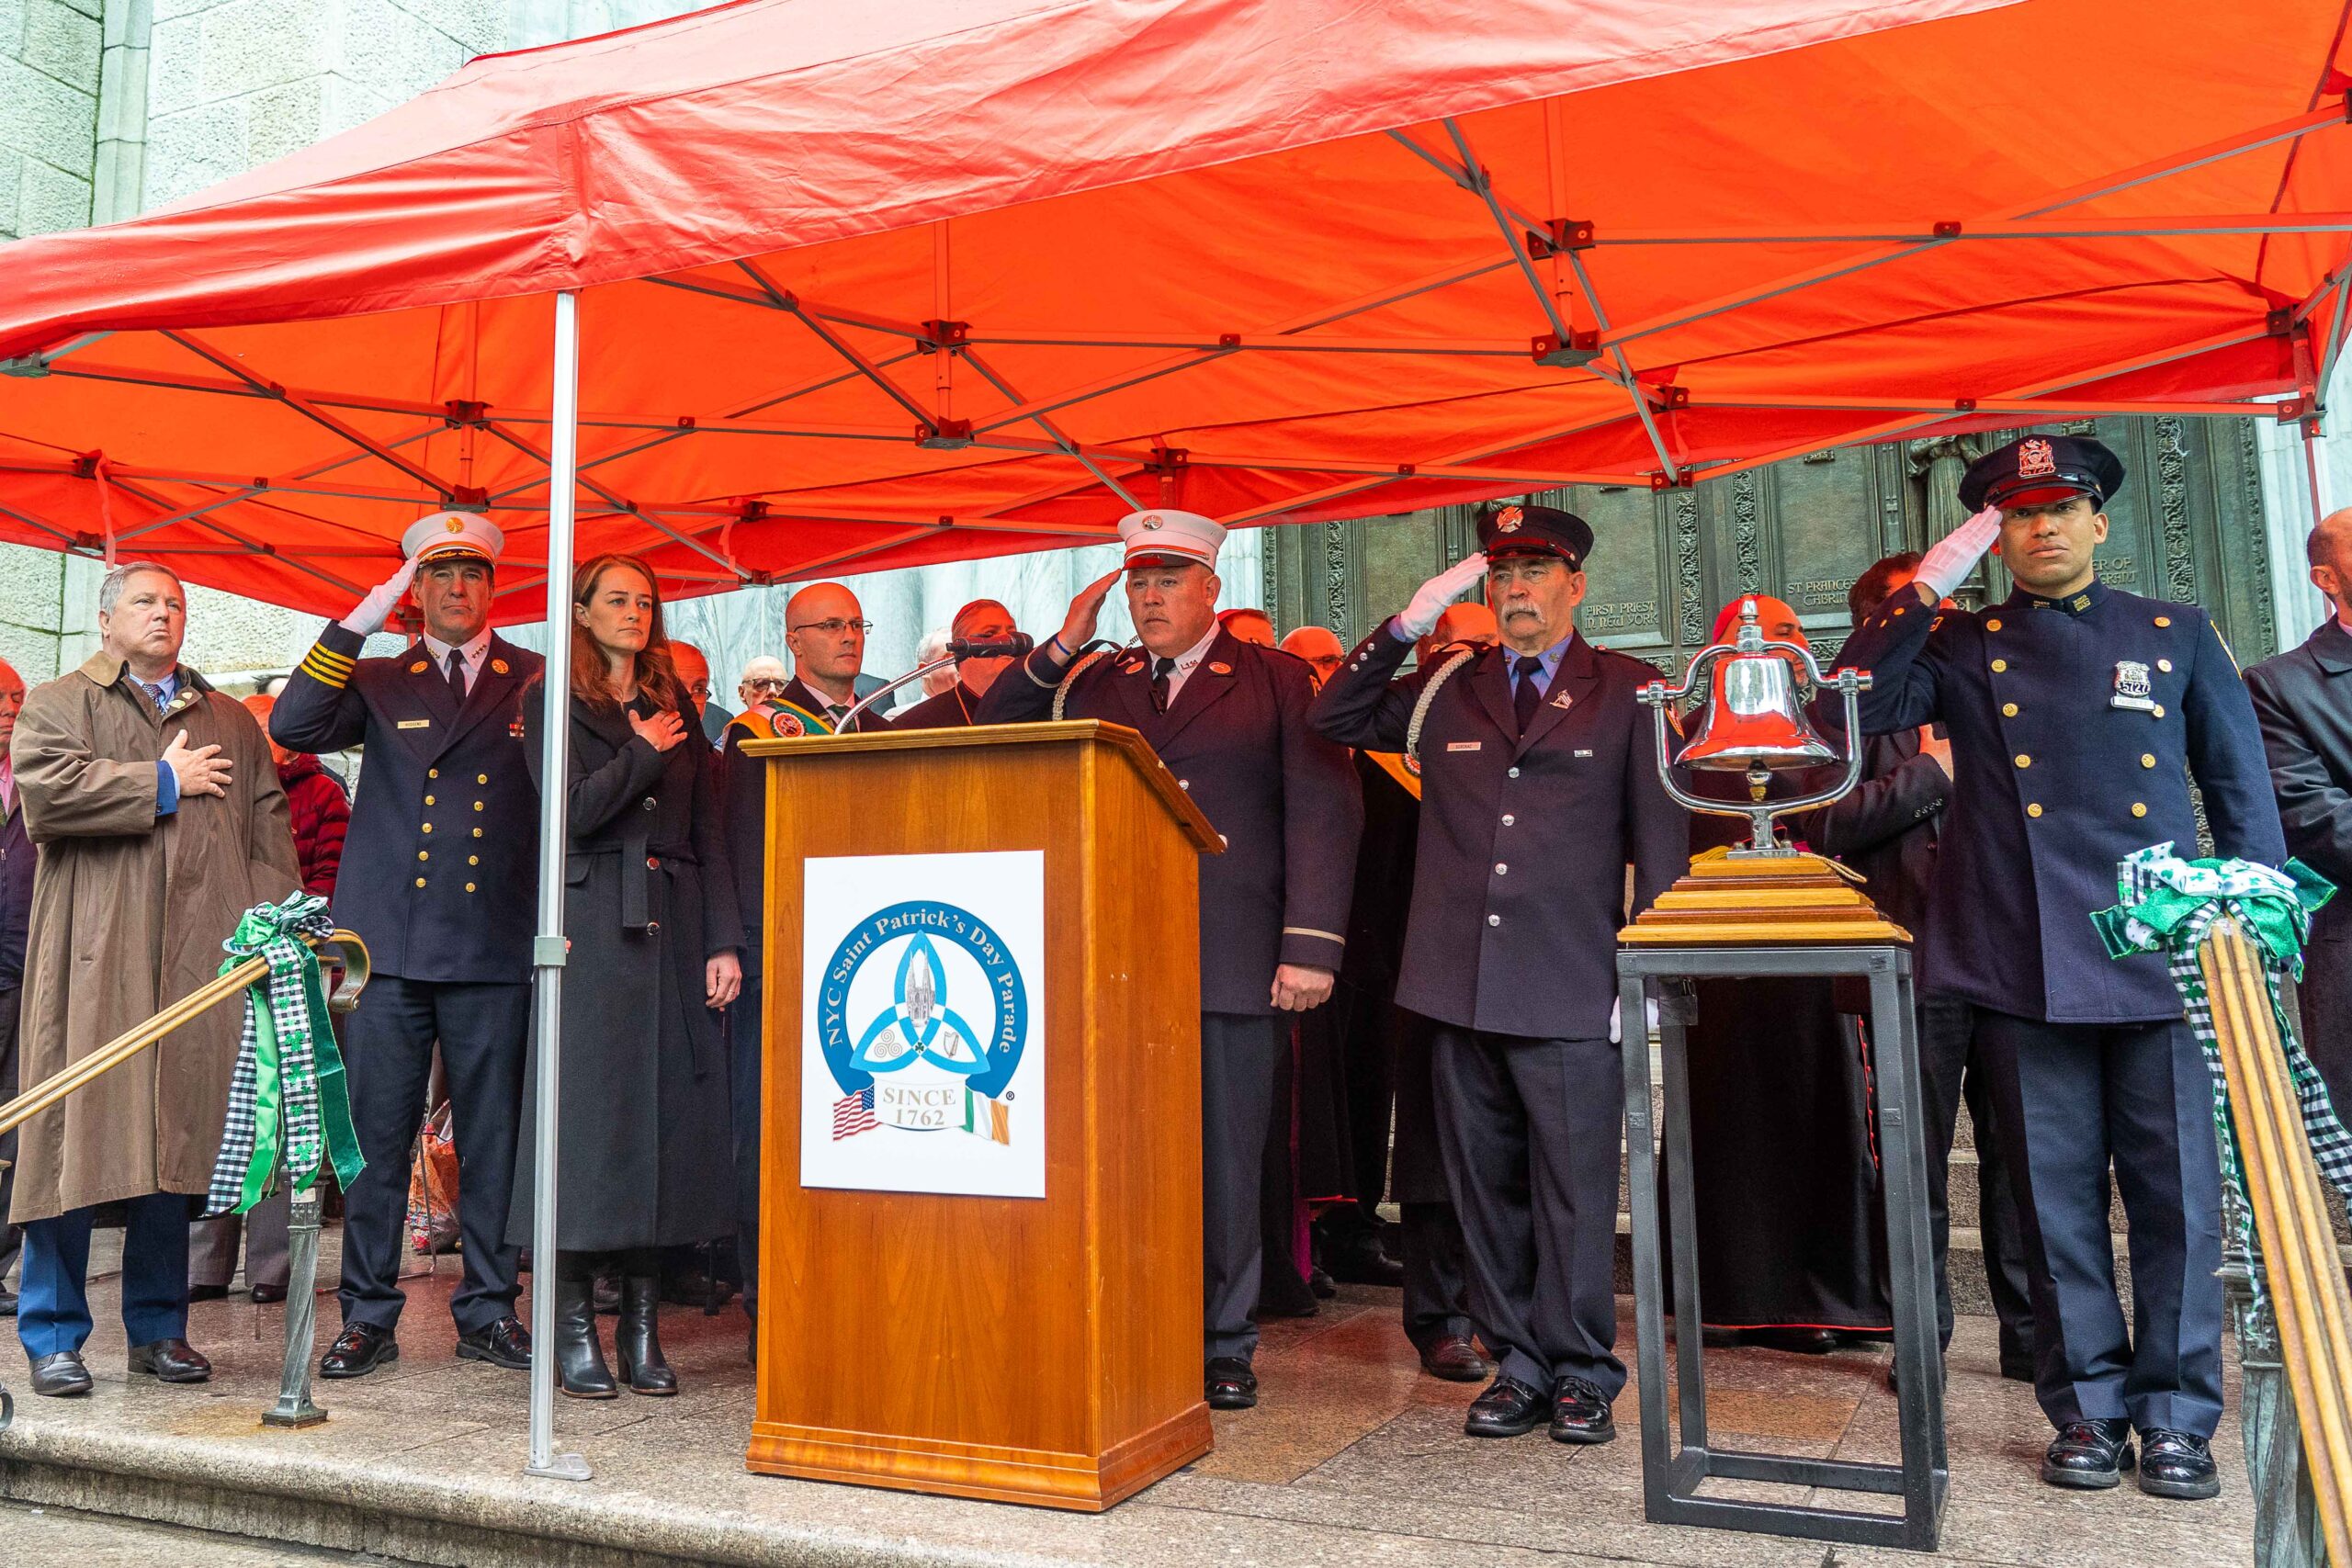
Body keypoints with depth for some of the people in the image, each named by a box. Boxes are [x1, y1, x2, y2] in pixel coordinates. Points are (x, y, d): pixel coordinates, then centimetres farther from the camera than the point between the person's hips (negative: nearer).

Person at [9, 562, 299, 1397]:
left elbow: (268, 833, 15)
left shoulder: (231, 722, 21)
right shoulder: (57, 705, 11)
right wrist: (165, 784, -4)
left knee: (175, 1138, 5)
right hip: (92, 958, -3)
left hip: (199, 957, 3)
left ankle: (158, 1328, 15)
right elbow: (45, 793, -10)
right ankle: (54, 1336, 8)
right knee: (76, 1133, -4)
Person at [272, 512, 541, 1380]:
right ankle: (367, 1316, 17)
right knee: (375, 1137, 4)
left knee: (493, 1138, 6)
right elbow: (292, 728, -4)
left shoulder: (539, 683, 10)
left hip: (494, 949, 0)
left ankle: (487, 1312, 18)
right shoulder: (378, 682, 13)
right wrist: (360, 619, -8)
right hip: (388, 944, 1)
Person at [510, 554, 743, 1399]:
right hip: (590, 925, -4)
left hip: (675, 924, 4)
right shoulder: (551, 701, 6)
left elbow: (708, 831, 11)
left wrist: (724, 941, 3)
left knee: (668, 1105, 2)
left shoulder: (676, 704, 17)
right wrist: (643, 754, -3)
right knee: (586, 1108, -4)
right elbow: (574, 812, -9)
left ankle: (642, 1326, 11)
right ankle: (573, 1325, 5)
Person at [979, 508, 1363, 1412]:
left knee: (1226, 1163, 6)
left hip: (1235, 963, -2)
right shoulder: (1092, 687, 17)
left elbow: (1323, 812, -1)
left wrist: (1312, 944, -11)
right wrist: (1061, 646, 5)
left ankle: (1225, 1346, 20)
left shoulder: (1277, 683, 6)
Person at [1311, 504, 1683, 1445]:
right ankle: (1518, 1364, 24)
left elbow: (1660, 841, 3)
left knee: (1574, 1189, 2)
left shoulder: (1628, 694, 6)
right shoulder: (1446, 693, 13)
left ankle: (1582, 1374, 18)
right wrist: (1406, 626, 2)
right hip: (1461, 982, 3)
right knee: (1485, 1187, 10)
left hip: (1573, 990, -3)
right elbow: (1332, 721, 12)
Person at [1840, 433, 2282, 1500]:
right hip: (2025, 968, 0)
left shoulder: (2178, 635, 12)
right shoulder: (1961, 647, 10)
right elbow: (1854, 710, -5)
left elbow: (2244, 792, 13)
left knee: (2177, 1194, 4)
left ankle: (2176, 1416, 18)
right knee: (2057, 1200, 7)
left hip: (2164, 960, 1)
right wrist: (1924, 589, -6)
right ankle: (2088, 1408, 20)